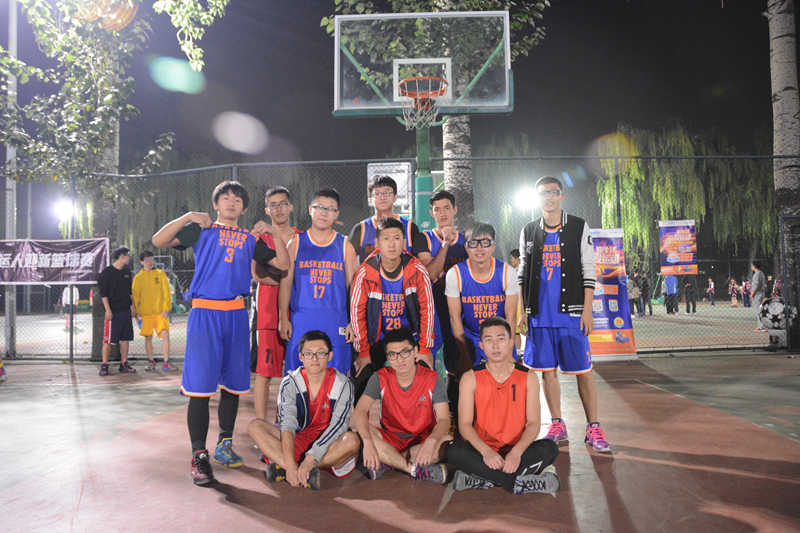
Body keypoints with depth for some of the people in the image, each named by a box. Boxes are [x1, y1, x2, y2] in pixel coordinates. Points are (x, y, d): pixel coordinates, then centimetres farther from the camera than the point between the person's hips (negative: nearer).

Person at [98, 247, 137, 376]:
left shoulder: (127, 271, 13)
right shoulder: (107, 272, -6)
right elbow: (103, 293, -9)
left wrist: (132, 306, 16)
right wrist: (108, 310, -14)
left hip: (125, 310, 6)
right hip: (113, 311, -6)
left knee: (125, 338, 8)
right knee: (108, 339, -4)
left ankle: (124, 364, 15)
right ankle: (104, 366, 3)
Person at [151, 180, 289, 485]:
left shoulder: (250, 239, 16)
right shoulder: (200, 230, 10)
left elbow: (283, 264, 9)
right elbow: (158, 241, -1)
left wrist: (275, 233, -2)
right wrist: (187, 217, -10)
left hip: (236, 314, 3)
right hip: (204, 312, -3)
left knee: (233, 383, 8)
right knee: (199, 385, -8)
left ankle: (224, 445, 23)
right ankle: (199, 455, -1)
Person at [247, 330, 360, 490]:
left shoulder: (342, 384, -10)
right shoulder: (290, 382, -6)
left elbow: (338, 426, -19)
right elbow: (287, 424, -18)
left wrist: (310, 459, -31)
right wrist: (290, 464, -33)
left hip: (327, 445, -1)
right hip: (296, 441, 2)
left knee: (352, 440, -34)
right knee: (255, 426, -19)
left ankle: (281, 468, -27)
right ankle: (307, 473, -33)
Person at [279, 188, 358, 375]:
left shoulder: (345, 246, 8)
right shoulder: (296, 243, 8)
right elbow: (285, 283, 8)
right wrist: (283, 319, 1)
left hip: (336, 324, 0)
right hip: (301, 324, 0)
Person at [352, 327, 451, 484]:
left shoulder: (433, 379, -11)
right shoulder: (380, 378, -9)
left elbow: (444, 420, -17)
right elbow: (359, 412, -19)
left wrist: (431, 441, -40)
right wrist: (368, 442, -38)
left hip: (422, 439, 0)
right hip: (390, 439, 1)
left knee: (447, 442, -32)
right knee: (362, 432, -29)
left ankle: (386, 463, -23)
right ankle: (415, 469, -28)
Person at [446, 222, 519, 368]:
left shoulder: (507, 273, -11)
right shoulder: (455, 274, -13)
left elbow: (511, 317, -7)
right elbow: (455, 318, -8)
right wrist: (464, 355, -8)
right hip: (468, 337, 0)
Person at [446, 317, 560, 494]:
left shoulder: (528, 378, 2)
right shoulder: (470, 378, -1)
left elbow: (533, 423, -4)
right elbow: (465, 424, -8)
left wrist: (516, 452, -24)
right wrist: (486, 452, -26)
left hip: (516, 451, 1)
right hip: (483, 450, -1)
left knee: (549, 448, -26)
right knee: (453, 451, -30)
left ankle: (480, 479, -28)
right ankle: (520, 482, -28)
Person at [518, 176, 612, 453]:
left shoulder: (579, 227, 3)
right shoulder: (528, 232, 11)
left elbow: (588, 271, 1)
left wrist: (587, 310, -6)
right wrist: (521, 311, 6)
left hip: (571, 313, -2)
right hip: (539, 314, 3)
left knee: (583, 370, -1)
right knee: (547, 370, 6)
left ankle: (593, 428, 10)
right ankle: (558, 425, 18)